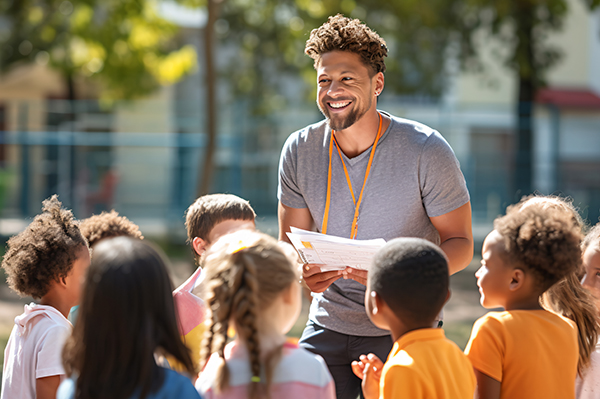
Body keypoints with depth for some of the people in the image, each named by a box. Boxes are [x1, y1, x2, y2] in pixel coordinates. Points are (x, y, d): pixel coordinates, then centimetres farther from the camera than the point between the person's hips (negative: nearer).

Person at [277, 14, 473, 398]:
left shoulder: (426, 150, -13)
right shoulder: (300, 151, -3)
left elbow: (460, 244, -8)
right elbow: (289, 245, 7)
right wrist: (302, 273, -18)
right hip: (328, 327, 3)